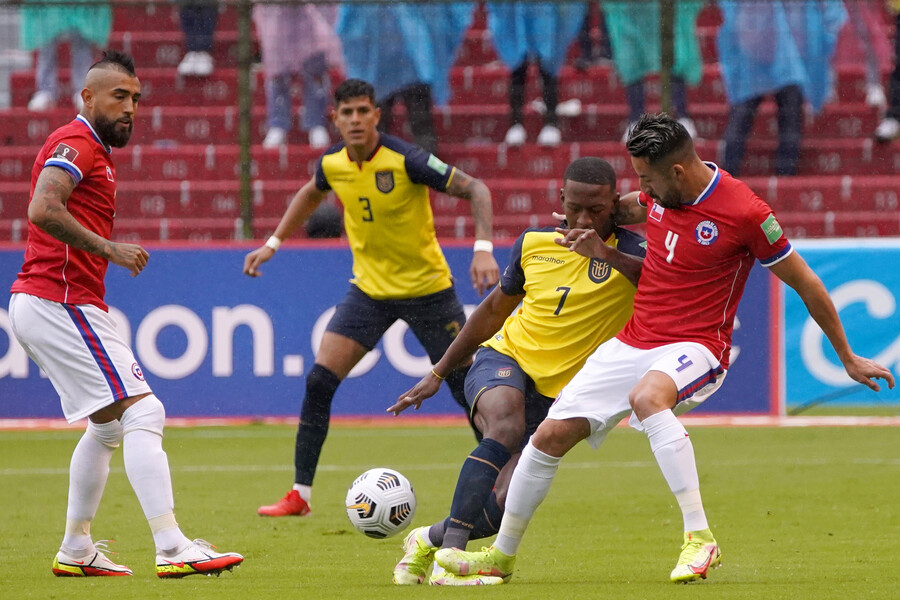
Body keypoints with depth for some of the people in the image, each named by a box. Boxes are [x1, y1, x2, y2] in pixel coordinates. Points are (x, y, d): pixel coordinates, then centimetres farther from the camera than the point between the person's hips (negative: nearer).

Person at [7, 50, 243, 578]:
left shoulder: (96, 151, 22)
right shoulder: (76, 144, -10)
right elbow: (43, 210, -26)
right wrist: (108, 249, -22)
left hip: (39, 302, 11)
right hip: (61, 301, -11)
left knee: (109, 425, 21)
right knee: (142, 413, -15)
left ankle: (77, 550, 24)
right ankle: (173, 549, -23)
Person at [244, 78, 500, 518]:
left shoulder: (406, 160, -22)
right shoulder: (332, 164, -5)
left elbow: (475, 189, -19)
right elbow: (311, 194, 20)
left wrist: (483, 247, -32)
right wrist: (274, 243, 18)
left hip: (427, 288, -4)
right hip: (369, 288, 4)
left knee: (468, 388, -1)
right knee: (319, 382, -8)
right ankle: (300, 495, -1)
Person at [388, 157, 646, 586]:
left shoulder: (628, 253, -10)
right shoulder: (534, 245, 2)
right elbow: (494, 310, 18)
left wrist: (606, 253, -46)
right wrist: (437, 374, 22)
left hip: (556, 397, -1)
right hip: (505, 358, 1)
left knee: (503, 506, -15)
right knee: (506, 427, -35)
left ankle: (427, 541, 17)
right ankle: (449, 557, -38)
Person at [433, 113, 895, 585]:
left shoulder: (743, 212, -18)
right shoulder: (662, 190, 1)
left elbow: (805, 284, -7)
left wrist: (849, 359, 0)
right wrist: (596, 238, 7)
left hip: (694, 348, -7)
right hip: (632, 344, 7)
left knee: (647, 397, -40)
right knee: (551, 435, 3)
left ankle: (700, 540, -37)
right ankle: (501, 556, 23)